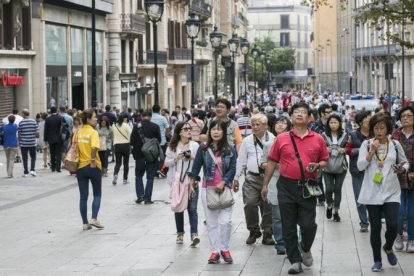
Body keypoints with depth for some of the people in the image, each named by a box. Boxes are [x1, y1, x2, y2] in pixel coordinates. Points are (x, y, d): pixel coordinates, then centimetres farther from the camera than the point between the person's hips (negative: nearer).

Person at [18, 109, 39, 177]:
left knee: (25, 158, 5)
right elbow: (37, 132, -7)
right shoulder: (33, 121, -3)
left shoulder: (21, 122, -6)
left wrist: (19, 141, 12)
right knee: (33, 157, 14)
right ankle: (32, 169, -2)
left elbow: (19, 133, -2)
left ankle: (26, 172, 5)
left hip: (23, 143, -1)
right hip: (32, 143, 1)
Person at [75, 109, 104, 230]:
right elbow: (94, 148, -27)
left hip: (80, 167, 4)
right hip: (93, 167, -4)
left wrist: (77, 160, 11)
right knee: (97, 194, 11)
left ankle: (85, 223, 9)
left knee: (83, 197, 8)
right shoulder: (93, 132, -12)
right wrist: (93, 161, -18)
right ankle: (94, 219, -2)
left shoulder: (77, 133, 5)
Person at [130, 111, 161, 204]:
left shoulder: (136, 126, -8)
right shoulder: (155, 126, -8)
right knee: (150, 177, 8)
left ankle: (140, 195, 4)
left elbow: (132, 141, -8)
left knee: (138, 175, 16)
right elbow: (159, 140, -4)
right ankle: (147, 198, 5)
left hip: (139, 154, 0)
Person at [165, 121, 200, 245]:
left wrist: (193, 158, -14)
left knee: (192, 208, -8)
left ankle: (194, 234, -12)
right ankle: (180, 233, 22)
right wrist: (176, 159, -14)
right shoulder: (172, 146, 3)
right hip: (177, 181, 1)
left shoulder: (195, 145, 3)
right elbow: (167, 163, 3)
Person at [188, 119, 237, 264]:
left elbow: (232, 169, -3)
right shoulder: (203, 148, 0)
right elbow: (196, 167, 5)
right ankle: (215, 251, 12)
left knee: (226, 221, -7)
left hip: (225, 188, -1)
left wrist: (223, 183, -13)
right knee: (211, 223, 5)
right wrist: (191, 184, 5)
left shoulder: (230, 149, 0)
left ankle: (225, 249, 10)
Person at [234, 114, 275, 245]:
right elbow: (241, 160, 13)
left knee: (269, 206, 1)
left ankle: (267, 233, 12)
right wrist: (236, 178, 11)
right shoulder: (247, 141, 10)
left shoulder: (273, 139, 4)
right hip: (253, 177, 1)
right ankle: (253, 231, 8)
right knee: (250, 204, -8)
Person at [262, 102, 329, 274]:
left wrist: (317, 166, -13)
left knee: (308, 225, -2)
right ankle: (295, 260, 15)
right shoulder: (282, 139, 2)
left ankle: (305, 248, 30)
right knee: (288, 227, 4)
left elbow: (324, 160, 11)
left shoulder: (317, 139, 2)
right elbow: (272, 162, 6)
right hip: (287, 186, 1)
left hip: (308, 187, -1)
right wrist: (265, 185, 7)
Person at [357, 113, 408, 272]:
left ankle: (388, 248, 22)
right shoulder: (367, 144, -1)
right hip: (372, 193, 0)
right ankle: (377, 261, 19)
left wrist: (402, 170, -10)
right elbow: (360, 166, -8)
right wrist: (371, 151, -17)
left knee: (392, 225, -11)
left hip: (391, 192, 0)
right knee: (375, 227, 4)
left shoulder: (395, 145, 2)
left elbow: (405, 163, 12)